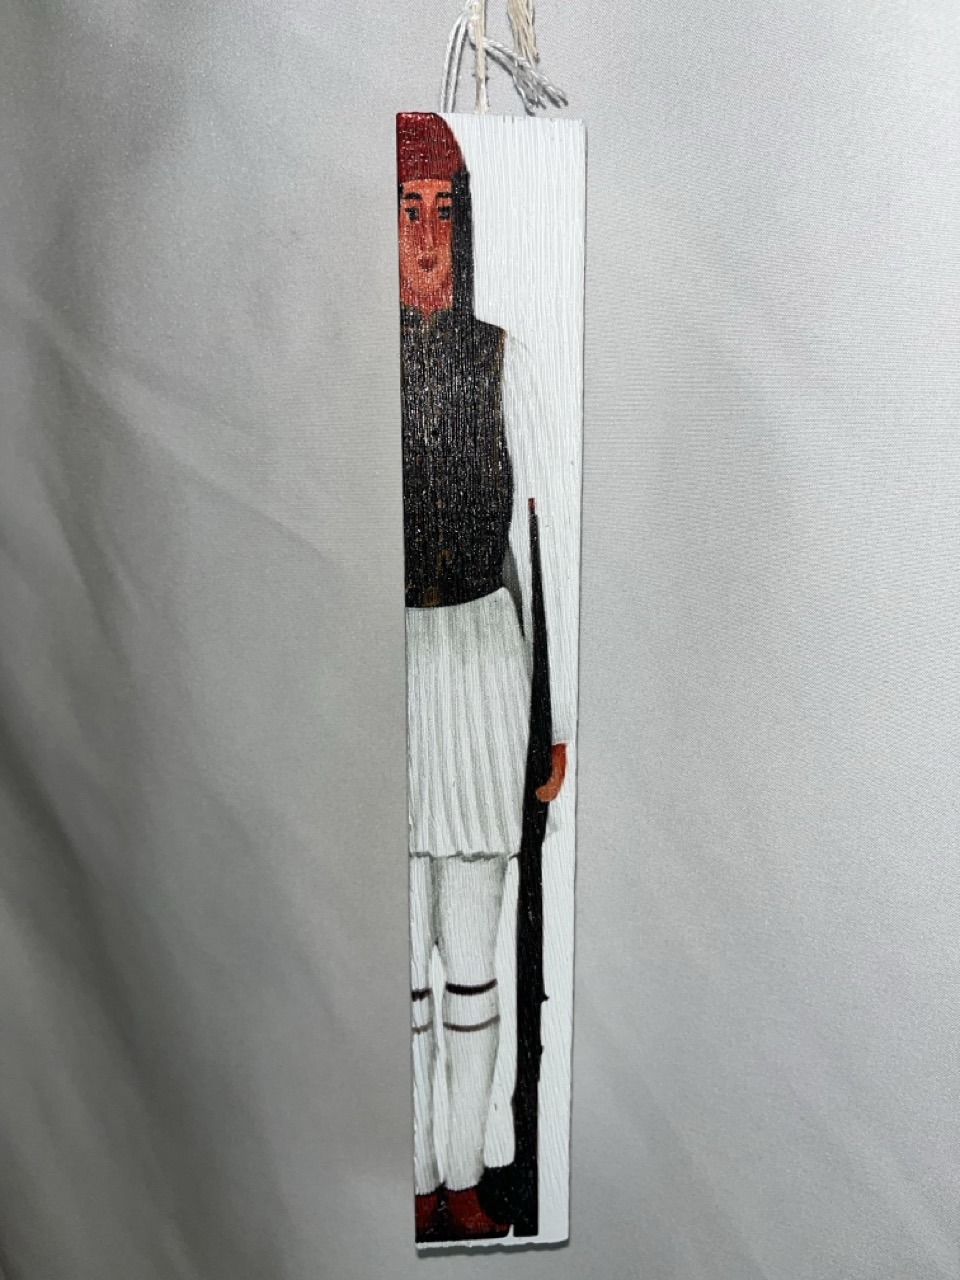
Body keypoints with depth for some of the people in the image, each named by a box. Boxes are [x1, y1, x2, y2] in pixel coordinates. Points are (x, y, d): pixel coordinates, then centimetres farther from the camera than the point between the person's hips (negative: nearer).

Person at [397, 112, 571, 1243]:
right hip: (391, 656, 0)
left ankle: (466, 1178, 33)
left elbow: (531, 541, 5)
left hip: (483, 654, 1)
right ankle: (418, 1183, 33)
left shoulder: (500, 358, 7)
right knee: (402, 955, 11)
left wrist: (552, 713, 3)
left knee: (472, 958, 10)